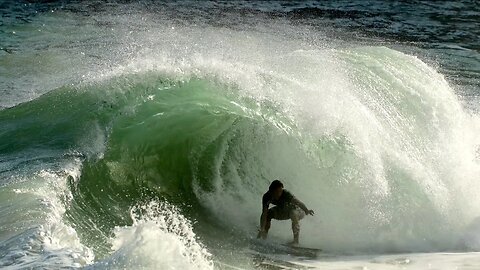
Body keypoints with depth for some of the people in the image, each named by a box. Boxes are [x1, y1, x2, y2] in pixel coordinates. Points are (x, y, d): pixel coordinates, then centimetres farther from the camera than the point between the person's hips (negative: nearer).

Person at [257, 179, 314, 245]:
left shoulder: (286, 194, -32)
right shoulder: (267, 197, -24)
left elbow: (297, 202, -40)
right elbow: (264, 214, -29)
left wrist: (307, 210, -51)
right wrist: (262, 229, -37)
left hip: (299, 211, -4)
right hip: (282, 211, 4)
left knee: (294, 214, -36)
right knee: (268, 214, -15)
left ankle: (296, 240, -28)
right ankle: (264, 237, -1)